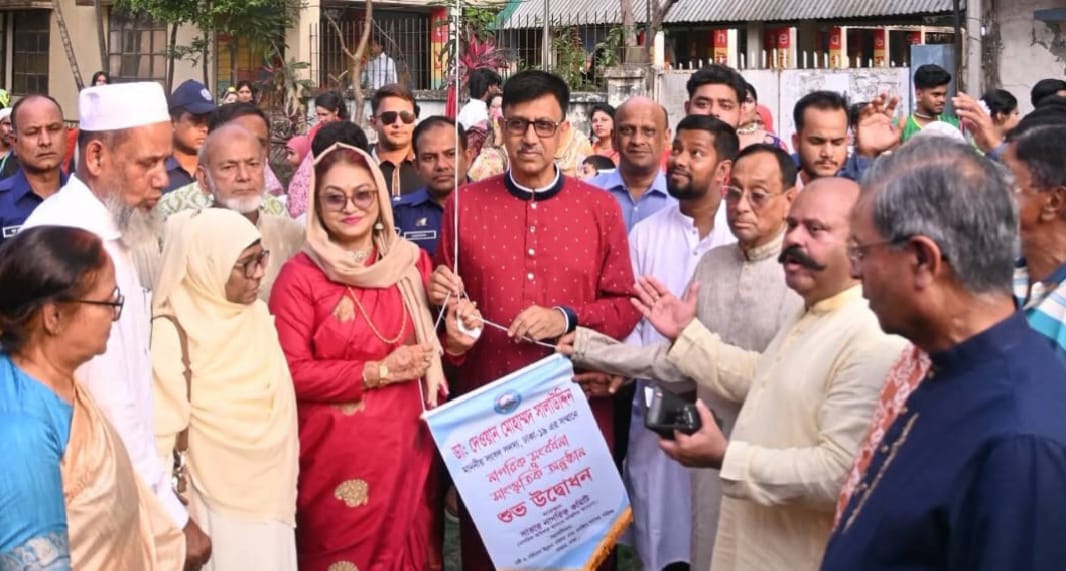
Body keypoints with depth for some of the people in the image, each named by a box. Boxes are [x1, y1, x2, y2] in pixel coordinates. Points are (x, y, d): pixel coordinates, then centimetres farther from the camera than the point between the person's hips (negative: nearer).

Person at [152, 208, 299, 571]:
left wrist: (283, 493, 14)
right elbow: (162, 438, -16)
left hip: (271, 499, 6)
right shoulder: (174, 333, -16)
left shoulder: (257, 314, 4)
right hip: (220, 510, -6)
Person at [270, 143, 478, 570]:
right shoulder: (300, 276, -8)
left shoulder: (412, 262, 6)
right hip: (339, 455, -4)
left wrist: (454, 343, -6)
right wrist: (379, 371, -16)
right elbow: (291, 372, -13)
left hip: (408, 446, 4)